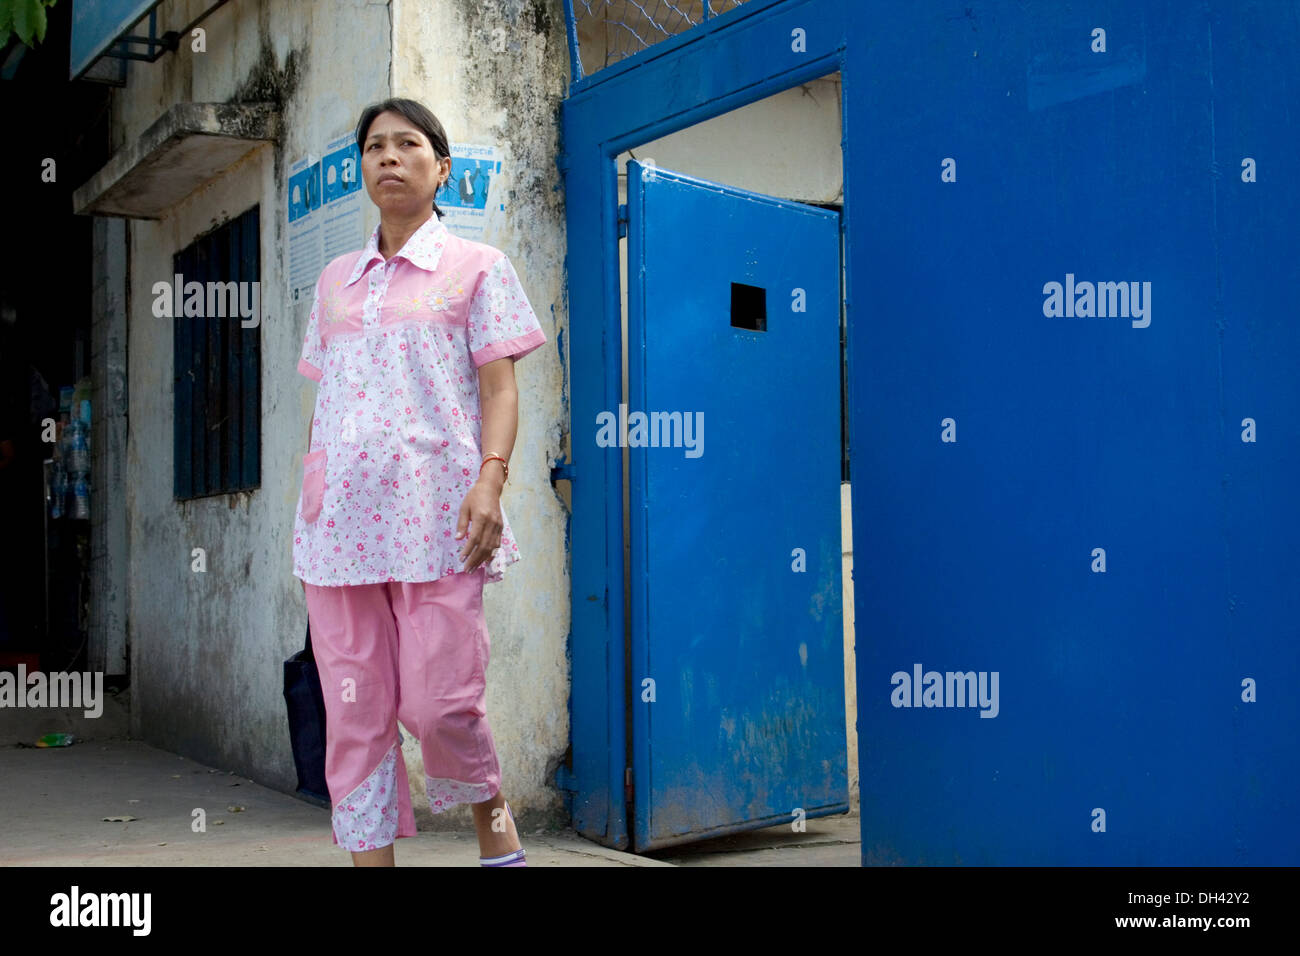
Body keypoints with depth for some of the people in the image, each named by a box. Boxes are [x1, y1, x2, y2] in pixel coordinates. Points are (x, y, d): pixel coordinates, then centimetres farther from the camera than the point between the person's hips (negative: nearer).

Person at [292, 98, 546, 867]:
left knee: (438, 702, -8)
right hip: (341, 518, 4)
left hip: (433, 514, -4)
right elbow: (324, 400, 20)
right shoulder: (335, 281, 19)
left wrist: (491, 479, -16)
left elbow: (499, 387, -1)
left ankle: (493, 813, 22)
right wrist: (310, 500, 14)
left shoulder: (477, 268, 7)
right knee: (354, 712, 2)